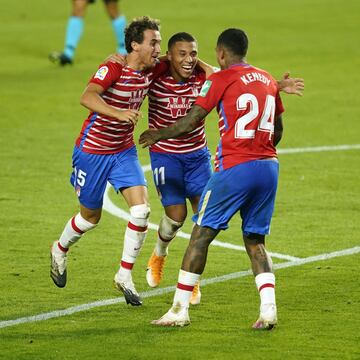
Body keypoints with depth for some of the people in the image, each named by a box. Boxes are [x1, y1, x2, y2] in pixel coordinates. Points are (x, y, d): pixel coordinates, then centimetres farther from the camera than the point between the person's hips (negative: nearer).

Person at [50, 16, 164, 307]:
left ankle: (125, 275, 2)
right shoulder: (113, 69, -25)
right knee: (91, 216, 10)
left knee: (141, 209, -12)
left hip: (124, 151, 5)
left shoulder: (153, 70, -6)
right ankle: (60, 251, 42)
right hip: (92, 150, -5)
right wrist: (119, 113, -57)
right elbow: (87, 97, -43)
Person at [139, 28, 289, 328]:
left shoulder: (221, 79, -4)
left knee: (201, 234, 3)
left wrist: (159, 135, 13)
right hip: (268, 166, 6)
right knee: (255, 241, 12)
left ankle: (180, 309, 4)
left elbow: (192, 121, -2)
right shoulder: (268, 80, 15)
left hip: (235, 168, -6)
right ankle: (268, 309, -5)